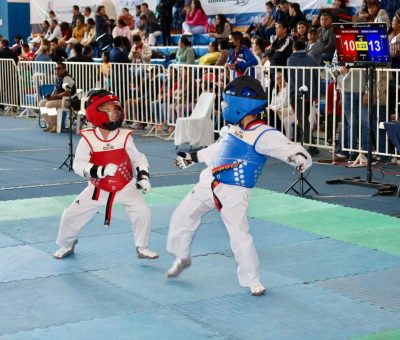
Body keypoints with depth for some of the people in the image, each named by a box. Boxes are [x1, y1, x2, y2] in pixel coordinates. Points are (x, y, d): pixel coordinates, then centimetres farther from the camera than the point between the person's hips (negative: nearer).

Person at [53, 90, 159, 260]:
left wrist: (143, 175, -13)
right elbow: (78, 165, -19)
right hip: (98, 189, 0)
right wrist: (99, 170, -33)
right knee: (71, 215, 1)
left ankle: (142, 248, 6)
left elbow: (138, 158, 2)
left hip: (126, 187, 0)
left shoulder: (124, 137, -10)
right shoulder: (88, 139, -16)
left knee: (142, 212, -17)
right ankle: (66, 245, 31)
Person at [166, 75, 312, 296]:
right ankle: (182, 257, 40)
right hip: (208, 184, 7)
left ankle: (253, 281, 10)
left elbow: (288, 148, -28)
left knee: (239, 237, -12)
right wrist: (192, 157, 30)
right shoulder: (231, 128, 3)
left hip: (234, 193, -7)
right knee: (182, 217, 15)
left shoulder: (262, 135, -19)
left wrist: (300, 157, -51)